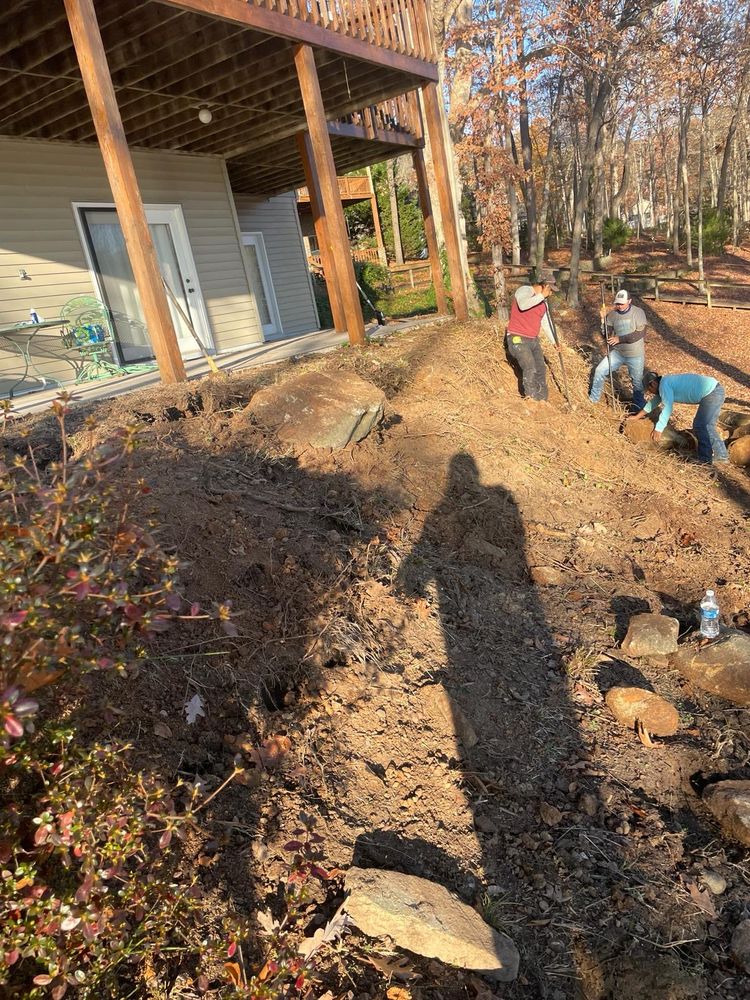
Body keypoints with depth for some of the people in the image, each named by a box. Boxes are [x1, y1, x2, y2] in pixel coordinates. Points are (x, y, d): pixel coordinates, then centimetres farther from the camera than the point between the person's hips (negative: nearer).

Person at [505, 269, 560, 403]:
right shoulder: (524, 290, -11)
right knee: (530, 368, -22)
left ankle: (542, 399, 21)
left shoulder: (543, 302, 14)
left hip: (533, 340, 8)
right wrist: (541, 295, -28)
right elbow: (522, 305, -34)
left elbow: (545, 324, 22)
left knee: (541, 369, 9)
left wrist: (553, 342, 18)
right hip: (518, 339, -8)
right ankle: (531, 398, -12)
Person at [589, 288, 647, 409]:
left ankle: (640, 408, 26)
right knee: (599, 370, -2)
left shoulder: (638, 312, -14)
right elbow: (607, 334, -5)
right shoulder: (612, 314, -4)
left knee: (637, 382, 8)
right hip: (617, 352, 3)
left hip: (635, 355, -3)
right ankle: (593, 399, 16)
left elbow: (640, 334, -20)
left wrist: (620, 339, -24)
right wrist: (604, 319, -19)